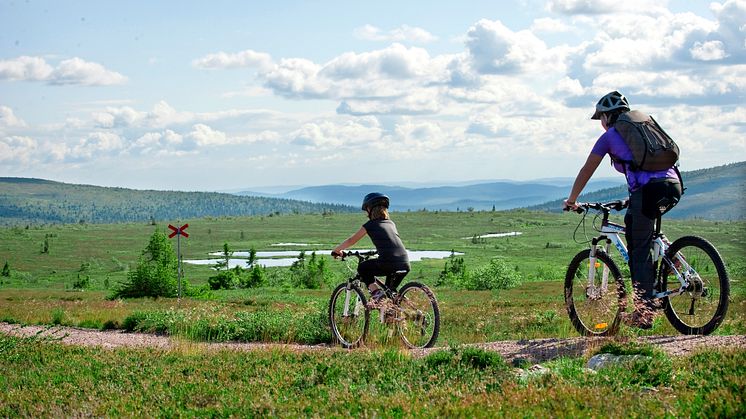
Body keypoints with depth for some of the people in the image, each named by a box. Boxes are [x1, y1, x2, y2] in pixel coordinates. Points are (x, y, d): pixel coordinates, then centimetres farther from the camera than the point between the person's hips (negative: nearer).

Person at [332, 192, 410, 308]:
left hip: (388, 264, -5)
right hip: (405, 264, 5)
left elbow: (351, 241, 17)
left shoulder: (370, 225, 9)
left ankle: (376, 291, 2)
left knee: (362, 268, 20)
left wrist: (336, 250, 32)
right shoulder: (391, 223, 24)